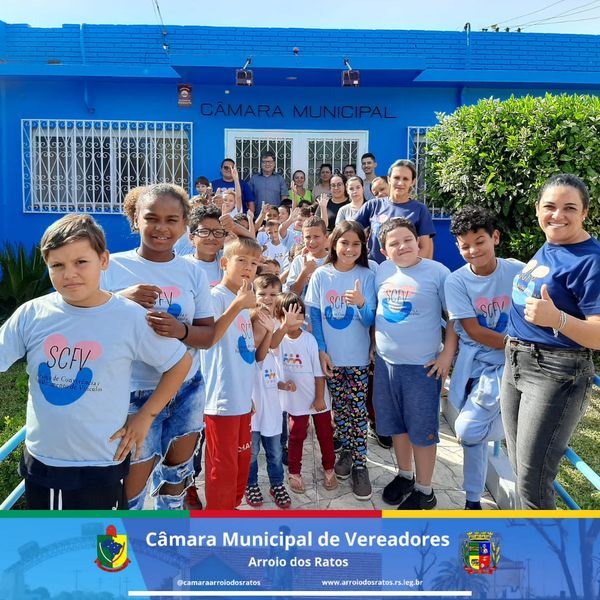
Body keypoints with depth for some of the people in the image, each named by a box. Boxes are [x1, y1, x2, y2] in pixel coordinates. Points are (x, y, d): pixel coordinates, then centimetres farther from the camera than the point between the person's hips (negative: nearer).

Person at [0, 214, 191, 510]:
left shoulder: (131, 318, -15)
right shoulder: (31, 314, -8)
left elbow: (180, 362, -4)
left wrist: (146, 415, -6)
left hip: (103, 463, -3)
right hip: (40, 460, 3)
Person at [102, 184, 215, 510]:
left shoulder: (193, 273, -1)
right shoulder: (111, 267, -9)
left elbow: (209, 335, -2)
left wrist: (180, 330, -22)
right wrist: (121, 301, -28)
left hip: (187, 390, 4)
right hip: (135, 396, -3)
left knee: (176, 474, 21)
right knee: (131, 491, 2)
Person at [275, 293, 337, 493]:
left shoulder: (309, 339, -11)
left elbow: (319, 372, -8)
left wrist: (320, 398, -7)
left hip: (318, 397, 0)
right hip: (296, 398, 0)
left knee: (325, 434, 13)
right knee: (297, 436, 12)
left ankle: (329, 469, 33)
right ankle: (294, 473, 28)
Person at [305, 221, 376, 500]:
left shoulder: (366, 276, -6)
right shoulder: (321, 275, -3)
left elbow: (369, 320, -7)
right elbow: (314, 315, 0)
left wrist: (361, 303, -28)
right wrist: (321, 350, -6)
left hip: (358, 357, -1)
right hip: (331, 356, 2)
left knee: (357, 410, 1)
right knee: (339, 408, 13)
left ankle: (360, 464, 12)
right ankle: (346, 451, 31)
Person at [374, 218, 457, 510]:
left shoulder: (437, 272, -12)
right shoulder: (382, 271, 3)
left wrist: (448, 354, -11)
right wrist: (374, 345, 13)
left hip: (422, 366, -5)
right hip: (385, 363, 5)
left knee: (422, 430, 7)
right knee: (396, 425, 18)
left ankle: (424, 490, 23)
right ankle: (404, 475, 39)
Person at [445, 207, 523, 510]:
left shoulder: (518, 272, -5)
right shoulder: (456, 282, -6)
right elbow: (473, 330, -7)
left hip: (507, 365, -1)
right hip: (472, 366, 2)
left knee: (468, 429, -15)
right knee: (473, 435, 9)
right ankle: (473, 499, 29)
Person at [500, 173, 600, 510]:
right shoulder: (545, 249, 9)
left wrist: (556, 319, -36)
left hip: (557, 375, -9)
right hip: (516, 364, 9)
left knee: (532, 480, -2)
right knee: (519, 467, 20)